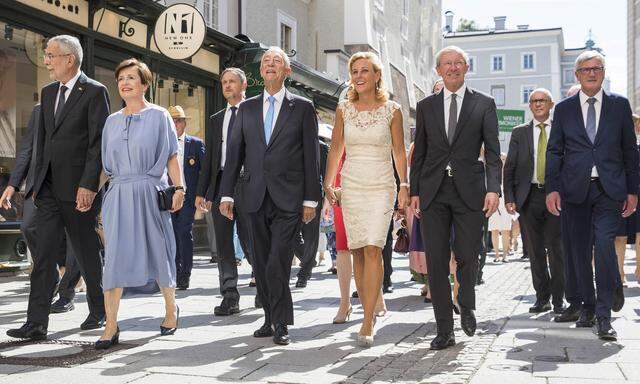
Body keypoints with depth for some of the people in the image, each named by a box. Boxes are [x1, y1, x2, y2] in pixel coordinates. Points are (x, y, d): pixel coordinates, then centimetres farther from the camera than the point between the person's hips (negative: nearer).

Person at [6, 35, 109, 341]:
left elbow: (99, 142, -12)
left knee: (87, 252, 6)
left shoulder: (95, 92, -7)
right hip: (49, 187, 6)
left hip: (78, 188, -6)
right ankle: (36, 323, 1)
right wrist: (38, 182, 13)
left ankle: (99, 311, 24)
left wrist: (88, 185, -17)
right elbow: (42, 140, 18)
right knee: (44, 253, 0)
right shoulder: (48, 92, 15)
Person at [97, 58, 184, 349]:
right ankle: (111, 326, -3)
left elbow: (171, 157, -1)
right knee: (115, 256, -4)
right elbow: (107, 163, 17)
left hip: (149, 193, -3)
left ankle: (171, 308, 28)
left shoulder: (158, 116, 2)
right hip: (118, 195, 3)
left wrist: (179, 188, -10)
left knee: (157, 252, 6)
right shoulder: (112, 121, 14)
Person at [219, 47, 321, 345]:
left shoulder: (302, 107, 4)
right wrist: (227, 194, 5)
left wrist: (311, 199, -3)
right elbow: (234, 151, 12)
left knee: (277, 263, -12)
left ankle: (281, 323, 0)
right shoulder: (247, 108, 13)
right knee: (262, 264, 8)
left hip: (289, 198, -4)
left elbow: (311, 155, 2)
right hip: (256, 197, 4)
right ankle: (271, 319, 19)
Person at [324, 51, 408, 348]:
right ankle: (370, 311, 16)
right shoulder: (343, 109, 6)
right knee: (357, 252, 3)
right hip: (351, 186, 3)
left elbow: (399, 151, 6)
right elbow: (335, 148, 9)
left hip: (381, 187, -3)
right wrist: (328, 184, 3)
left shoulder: (392, 110, 1)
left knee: (373, 249, -14)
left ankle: (367, 324, -14)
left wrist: (404, 185, 1)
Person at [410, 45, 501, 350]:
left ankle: (466, 308, 31)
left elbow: (492, 151, 2)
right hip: (433, 191, 2)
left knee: (467, 258, 1)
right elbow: (419, 152, 13)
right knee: (436, 262, 0)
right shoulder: (426, 106, 13)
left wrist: (493, 188, -10)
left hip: (469, 191, -2)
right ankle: (445, 330, 7)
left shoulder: (484, 104, 7)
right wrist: (414, 191, 6)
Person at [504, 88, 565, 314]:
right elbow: (509, 167, 8)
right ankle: (542, 297, 15)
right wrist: (509, 198, -2)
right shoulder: (520, 133, 11)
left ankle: (558, 299, 7)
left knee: (556, 248, -3)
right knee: (535, 250, 6)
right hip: (529, 196, 2)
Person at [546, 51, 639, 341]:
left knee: (604, 244, -17)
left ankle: (604, 316, -11)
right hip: (574, 189, 2)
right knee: (578, 252, 7)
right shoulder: (564, 109, 10)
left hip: (609, 189, -2)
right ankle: (588, 306, 23)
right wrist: (551, 189, -2)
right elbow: (554, 151, 8)